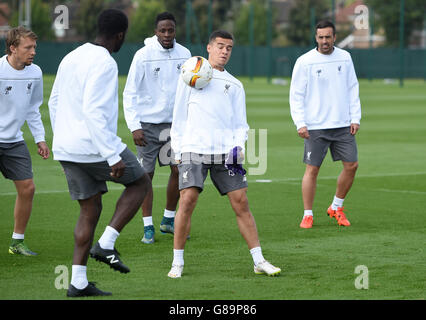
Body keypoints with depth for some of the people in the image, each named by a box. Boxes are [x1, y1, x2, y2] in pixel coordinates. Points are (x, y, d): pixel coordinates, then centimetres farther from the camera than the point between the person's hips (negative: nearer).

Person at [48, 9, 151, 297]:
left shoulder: (71, 58, 12)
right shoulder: (104, 63, -15)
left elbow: (54, 103, 20)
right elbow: (94, 110, -24)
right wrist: (113, 156, -24)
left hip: (67, 149, 8)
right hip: (95, 147, -8)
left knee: (90, 209, 13)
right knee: (141, 183, 12)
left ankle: (78, 282, 8)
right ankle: (106, 244, 1)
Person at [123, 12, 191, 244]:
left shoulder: (184, 54, 3)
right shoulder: (143, 56, -9)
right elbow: (129, 93, -7)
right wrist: (134, 126, -14)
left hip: (173, 122, 3)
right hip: (147, 123, -3)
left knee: (179, 169, -1)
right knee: (146, 174, -1)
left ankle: (168, 220, 16)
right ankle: (148, 227, 6)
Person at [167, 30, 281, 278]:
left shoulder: (234, 85, 17)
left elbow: (240, 123, 16)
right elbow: (179, 117, 12)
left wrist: (238, 146, -3)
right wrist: (178, 151, 7)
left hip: (226, 152, 2)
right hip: (193, 149, -2)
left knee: (241, 203, -2)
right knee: (187, 201, -14)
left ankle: (259, 261, 5)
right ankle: (177, 263, -3)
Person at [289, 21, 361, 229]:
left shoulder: (345, 58, 8)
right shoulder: (305, 62, -4)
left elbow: (352, 89, 14)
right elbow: (296, 95, -2)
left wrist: (355, 118, 6)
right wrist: (300, 123, -11)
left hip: (343, 125, 4)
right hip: (315, 126, -4)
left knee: (351, 165, 1)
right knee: (312, 169, -4)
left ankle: (336, 208, 20)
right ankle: (308, 215, 6)